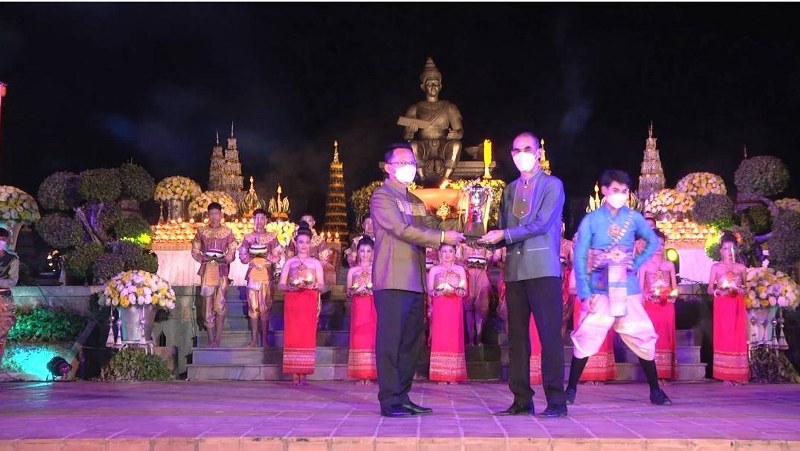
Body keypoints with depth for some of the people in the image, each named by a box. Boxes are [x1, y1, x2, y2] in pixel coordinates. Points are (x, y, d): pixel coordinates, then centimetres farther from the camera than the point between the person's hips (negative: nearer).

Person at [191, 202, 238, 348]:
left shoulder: (227, 231, 5)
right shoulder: (201, 231, 8)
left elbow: (232, 253, 4)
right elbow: (195, 251, 9)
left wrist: (224, 259, -14)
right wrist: (203, 258, -9)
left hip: (221, 270, -1)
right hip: (207, 270, 2)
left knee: (220, 304, -11)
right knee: (208, 304, 1)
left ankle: (218, 339, -4)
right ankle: (211, 339, 8)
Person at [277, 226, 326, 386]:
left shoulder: (315, 263, 12)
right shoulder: (289, 262, 13)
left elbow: (322, 286, 8)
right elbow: (280, 285, 8)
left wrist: (313, 285, -12)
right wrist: (291, 286, -12)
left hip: (310, 303, 0)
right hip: (292, 301, 0)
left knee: (308, 336, -7)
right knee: (292, 335, -7)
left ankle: (304, 374, -7)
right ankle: (294, 374, -6)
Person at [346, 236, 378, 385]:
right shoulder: (352, 270, 12)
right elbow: (348, 292, 12)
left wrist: (373, 291, -13)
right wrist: (355, 291, -8)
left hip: (373, 307, -1)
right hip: (358, 308, 1)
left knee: (371, 337, -8)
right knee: (358, 338, -5)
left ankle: (369, 374, -6)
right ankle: (360, 375, -3)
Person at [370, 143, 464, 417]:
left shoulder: (416, 202, 23)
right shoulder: (382, 197, -4)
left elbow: (430, 230, 16)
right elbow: (402, 230, -15)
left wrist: (454, 236, -3)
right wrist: (442, 237, -16)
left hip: (415, 281, 8)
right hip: (393, 281, -8)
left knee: (411, 341, 8)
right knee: (390, 340, -7)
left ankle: (403, 397, 14)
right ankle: (389, 400, -5)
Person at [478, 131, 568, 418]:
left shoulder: (552, 185, 2)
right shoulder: (510, 190, 19)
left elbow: (541, 224, -11)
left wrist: (505, 235, -16)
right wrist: (489, 240, -3)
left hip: (544, 270, -6)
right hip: (515, 271, 6)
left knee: (549, 335, -7)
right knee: (516, 337, 5)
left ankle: (556, 401, -3)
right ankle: (522, 400, 10)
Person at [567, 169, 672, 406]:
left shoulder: (634, 218, 2)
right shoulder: (591, 220, -5)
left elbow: (653, 242, 16)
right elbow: (580, 258, -6)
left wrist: (637, 263, 0)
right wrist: (584, 293, -12)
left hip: (628, 290, 2)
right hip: (599, 290, -2)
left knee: (642, 337, 3)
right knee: (586, 339, -6)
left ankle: (655, 391, 15)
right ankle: (571, 389, 6)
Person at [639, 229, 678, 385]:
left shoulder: (669, 265, 14)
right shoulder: (645, 264, 6)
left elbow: (675, 287, 14)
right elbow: (640, 287, 2)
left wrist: (673, 295, -6)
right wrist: (647, 296, -15)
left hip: (667, 305, 3)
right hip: (651, 304, -3)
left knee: (666, 337, 0)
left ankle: (664, 375, 2)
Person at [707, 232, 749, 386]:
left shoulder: (741, 267, 10)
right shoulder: (716, 267, 6)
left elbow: (746, 288, 11)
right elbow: (710, 289, 5)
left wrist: (739, 290, -10)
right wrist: (719, 291, -14)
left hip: (737, 307, 2)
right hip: (722, 306, -2)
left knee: (738, 338, -2)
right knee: (723, 338, -5)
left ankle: (738, 375, 1)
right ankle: (725, 376, -4)